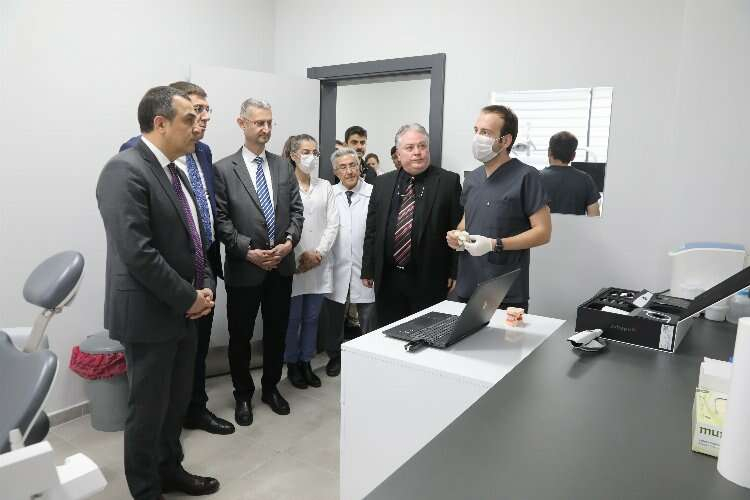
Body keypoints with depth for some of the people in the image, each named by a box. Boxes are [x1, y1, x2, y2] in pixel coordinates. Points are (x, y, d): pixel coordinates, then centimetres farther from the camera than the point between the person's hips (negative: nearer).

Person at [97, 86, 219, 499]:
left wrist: (206, 287, 2)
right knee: (148, 408, 8)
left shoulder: (174, 172, 11)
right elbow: (137, 253, -24)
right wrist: (189, 298, -16)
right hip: (149, 314, -8)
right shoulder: (125, 170, -17)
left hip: (183, 312, 9)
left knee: (177, 402, 20)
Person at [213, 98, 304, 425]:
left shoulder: (283, 166, 8)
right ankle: (243, 395, 29)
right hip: (243, 268, -4)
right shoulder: (224, 169, -5)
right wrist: (248, 251, -17)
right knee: (240, 336, 9)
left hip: (281, 266, 4)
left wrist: (289, 242, -10)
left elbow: (296, 210, 6)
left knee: (277, 332, 15)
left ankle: (271, 387, 35)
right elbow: (221, 220, -8)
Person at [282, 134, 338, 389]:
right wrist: (300, 255, -11)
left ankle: (306, 362, 26)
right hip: (292, 263, -4)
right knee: (292, 318, 5)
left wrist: (318, 253, -7)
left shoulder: (325, 186, 9)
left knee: (312, 317, 12)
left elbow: (332, 224, 5)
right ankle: (292, 364, 22)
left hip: (319, 264, 4)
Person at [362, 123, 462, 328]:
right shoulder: (382, 183, 8)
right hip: (387, 279, 3)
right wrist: (368, 270, 8)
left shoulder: (448, 181, -3)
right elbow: (372, 230, 11)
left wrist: (454, 274, -6)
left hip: (430, 280, -3)